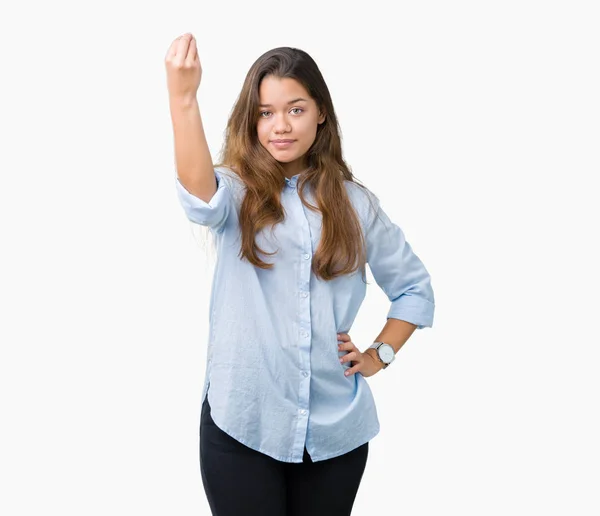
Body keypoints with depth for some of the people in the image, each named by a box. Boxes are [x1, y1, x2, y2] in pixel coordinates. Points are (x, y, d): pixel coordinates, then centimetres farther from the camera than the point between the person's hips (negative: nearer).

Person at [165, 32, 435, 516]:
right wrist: (182, 97, -42)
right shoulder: (238, 191, -2)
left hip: (335, 427, 2)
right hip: (242, 423, -2)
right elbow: (201, 199, -28)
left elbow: (415, 286, 15)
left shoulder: (354, 203, 4)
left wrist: (380, 354, 3)